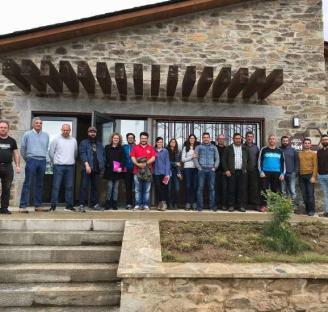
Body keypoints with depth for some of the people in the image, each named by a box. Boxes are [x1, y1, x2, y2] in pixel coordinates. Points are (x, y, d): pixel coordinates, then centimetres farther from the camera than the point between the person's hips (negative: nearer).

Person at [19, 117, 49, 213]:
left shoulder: (46, 135, 10)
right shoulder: (27, 134, 3)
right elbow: (22, 148, 9)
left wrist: (44, 157, 12)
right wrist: (27, 159, 14)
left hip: (42, 161, 3)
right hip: (32, 160, -3)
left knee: (39, 184, 8)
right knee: (27, 184, -5)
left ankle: (38, 205, 14)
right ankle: (23, 206, -2)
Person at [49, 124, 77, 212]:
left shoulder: (74, 140, 11)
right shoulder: (56, 139, 2)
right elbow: (51, 152, 6)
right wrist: (54, 162, 11)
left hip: (70, 166, 3)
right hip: (58, 166, -3)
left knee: (69, 187, 5)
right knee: (56, 186, -4)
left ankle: (69, 205, 12)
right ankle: (53, 205, 2)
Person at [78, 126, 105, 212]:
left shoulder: (99, 145, 20)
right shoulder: (83, 143, 4)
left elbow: (103, 156, 18)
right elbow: (82, 154, -8)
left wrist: (102, 166, 7)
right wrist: (86, 165, -20)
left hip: (97, 169, 5)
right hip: (86, 169, -5)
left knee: (95, 187, 9)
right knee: (84, 186, -6)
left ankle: (94, 203, 17)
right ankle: (81, 204, -4)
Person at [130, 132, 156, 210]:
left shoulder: (151, 148, 10)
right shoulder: (135, 147, 11)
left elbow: (153, 158, 1)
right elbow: (132, 158, 3)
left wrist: (146, 163, -14)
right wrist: (138, 164, -14)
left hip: (148, 171, 0)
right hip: (137, 171, 0)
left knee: (147, 190, 2)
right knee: (138, 190, 2)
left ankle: (146, 205, 7)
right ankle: (137, 205, 7)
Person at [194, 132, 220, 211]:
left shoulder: (214, 147, 15)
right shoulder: (198, 147, 10)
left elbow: (217, 158, 12)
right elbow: (195, 158, 4)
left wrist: (215, 167, 0)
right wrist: (199, 167, -6)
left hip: (211, 170, 1)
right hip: (202, 170, -1)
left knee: (212, 188, 0)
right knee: (200, 188, -2)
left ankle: (212, 205, 6)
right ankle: (200, 205, 4)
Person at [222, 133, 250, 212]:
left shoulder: (245, 148, 14)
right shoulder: (228, 148, 6)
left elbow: (248, 160, 18)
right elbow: (224, 160, 2)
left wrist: (246, 168, 7)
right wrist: (226, 170, -6)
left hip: (242, 172, 2)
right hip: (231, 172, -2)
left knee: (242, 189, 1)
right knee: (231, 189, -1)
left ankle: (241, 206, 9)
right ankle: (231, 206, 7)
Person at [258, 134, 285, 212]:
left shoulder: (279, 151, 12)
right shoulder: (264, 150, 4)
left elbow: (283, 162, 13)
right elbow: (259, 161, 3)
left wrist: (282, 173, 4)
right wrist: (261, 171, -6)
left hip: (277, 173, 2)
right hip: (265, 173, -2)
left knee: (276, 190, 4)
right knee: (264, 190, -2)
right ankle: (263, 206, 4)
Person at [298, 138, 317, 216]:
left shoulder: (313, 153, 3)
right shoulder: (299, 154, 13)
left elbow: (315, 166, -4)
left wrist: (313, 176, -13)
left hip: (310, 175, -3)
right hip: (301, 176, 3)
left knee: (310, 193, -5)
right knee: (304, 194, 6)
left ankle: (312, 210, 4)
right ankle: (307, 208, 16)